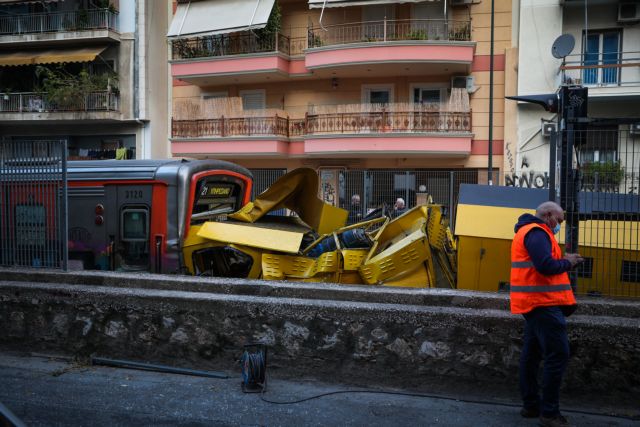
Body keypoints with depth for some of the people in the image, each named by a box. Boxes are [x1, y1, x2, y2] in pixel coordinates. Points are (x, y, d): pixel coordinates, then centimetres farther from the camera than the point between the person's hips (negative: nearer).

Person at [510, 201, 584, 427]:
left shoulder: (528, 231, 21)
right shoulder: (537, 233, -13)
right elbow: (546, 266, -25)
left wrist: (564, 261, 8)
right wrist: (566, 262, -8)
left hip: (533, 303, 11)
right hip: (543, 302, -11)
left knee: (532, 353, 13)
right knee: (558, 354, -10)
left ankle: (531, 405, 20)